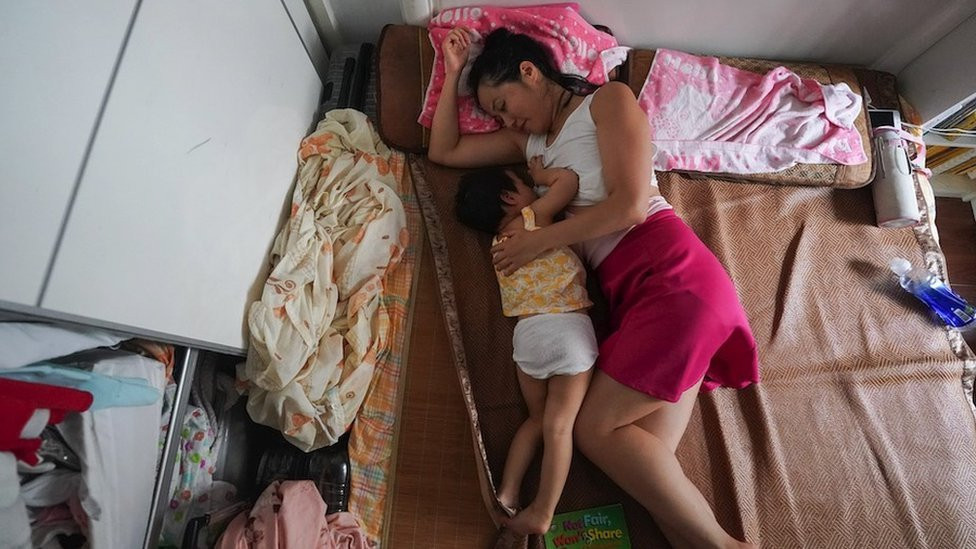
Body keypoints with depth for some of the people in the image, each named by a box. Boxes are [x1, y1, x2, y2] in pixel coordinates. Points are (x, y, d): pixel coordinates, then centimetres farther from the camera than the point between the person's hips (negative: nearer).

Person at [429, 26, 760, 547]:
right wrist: (453, 71, 25)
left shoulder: (609, 100, 6)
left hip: (670, 270, -6)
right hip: (629, 292, 6)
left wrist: (538, 240, -4)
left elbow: (630, 204, -7)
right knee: (647, 455, -9)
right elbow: (443, 152, 27)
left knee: (595, 430, -13)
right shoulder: (530, 140, 26)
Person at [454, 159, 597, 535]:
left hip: (526, 334, 6)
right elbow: (570, 180, -2)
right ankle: (542, 514, 7)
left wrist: (540, 179, 29)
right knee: (558, 425, 2)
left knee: (537, 419, 21)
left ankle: (507, 493, 15)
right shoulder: (532, 217, 3)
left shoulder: (500, 243, 22)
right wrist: (541, 175, 15)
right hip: (568, 327, -6)